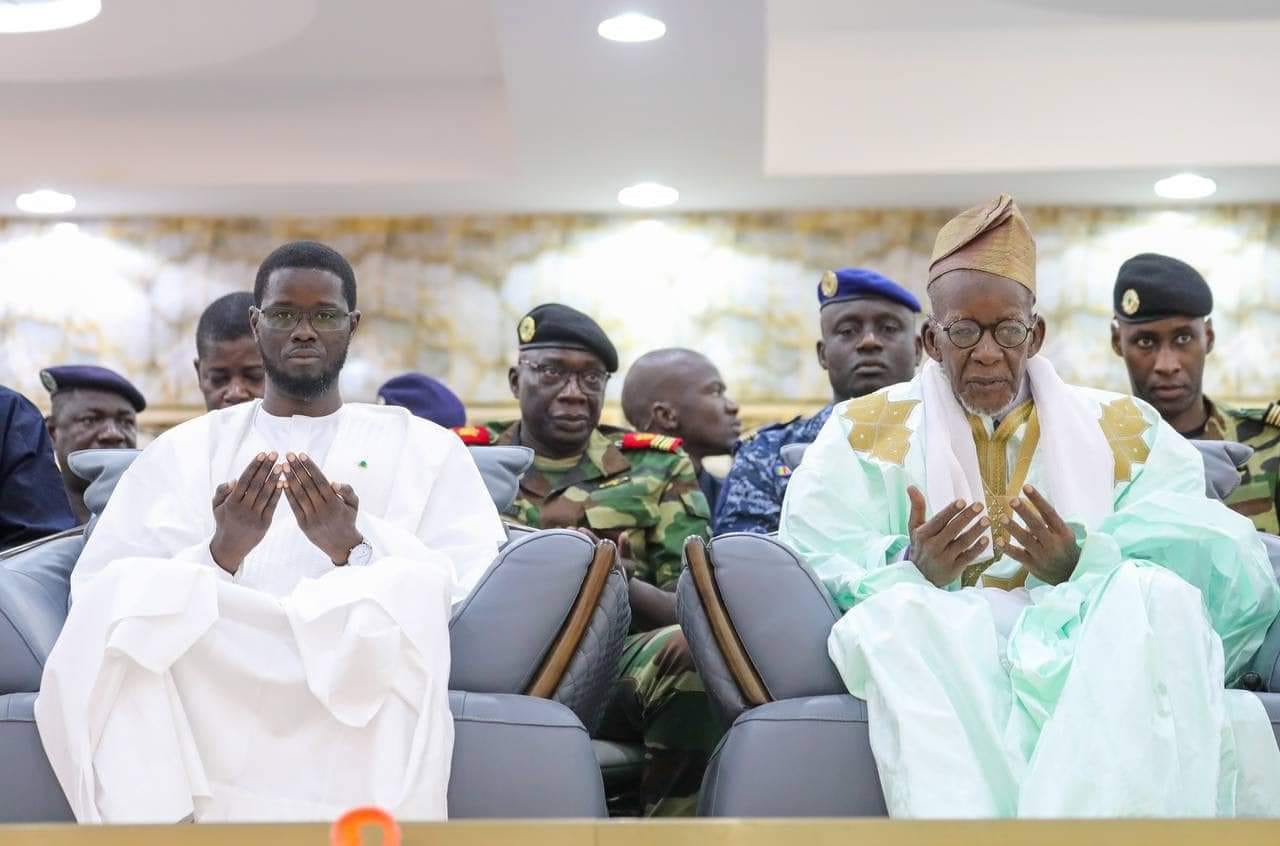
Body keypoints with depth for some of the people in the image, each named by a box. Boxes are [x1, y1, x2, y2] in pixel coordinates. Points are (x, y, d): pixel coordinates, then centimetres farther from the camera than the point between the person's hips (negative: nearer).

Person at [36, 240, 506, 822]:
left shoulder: (426, 448, 17)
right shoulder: (185, 450, 19)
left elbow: (473, 590, 2)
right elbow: (103, 594, 5)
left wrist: (352, 549, -14)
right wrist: (221, 554, -13)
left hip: (363, 691, -1)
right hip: (211, 692, 1)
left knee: (410, 592, -32)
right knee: (123, 598, -27)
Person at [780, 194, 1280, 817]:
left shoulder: (1124, 431, 19)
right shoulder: (868, 432, 17)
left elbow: (1220, 560, 6)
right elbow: (809, 572, 5)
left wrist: (1084, 567, -13)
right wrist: (912, 571, -16)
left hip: (1090, 652, 1)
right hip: (939, 656, -1)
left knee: (1160, 595, -31)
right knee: (897, 613, -34)